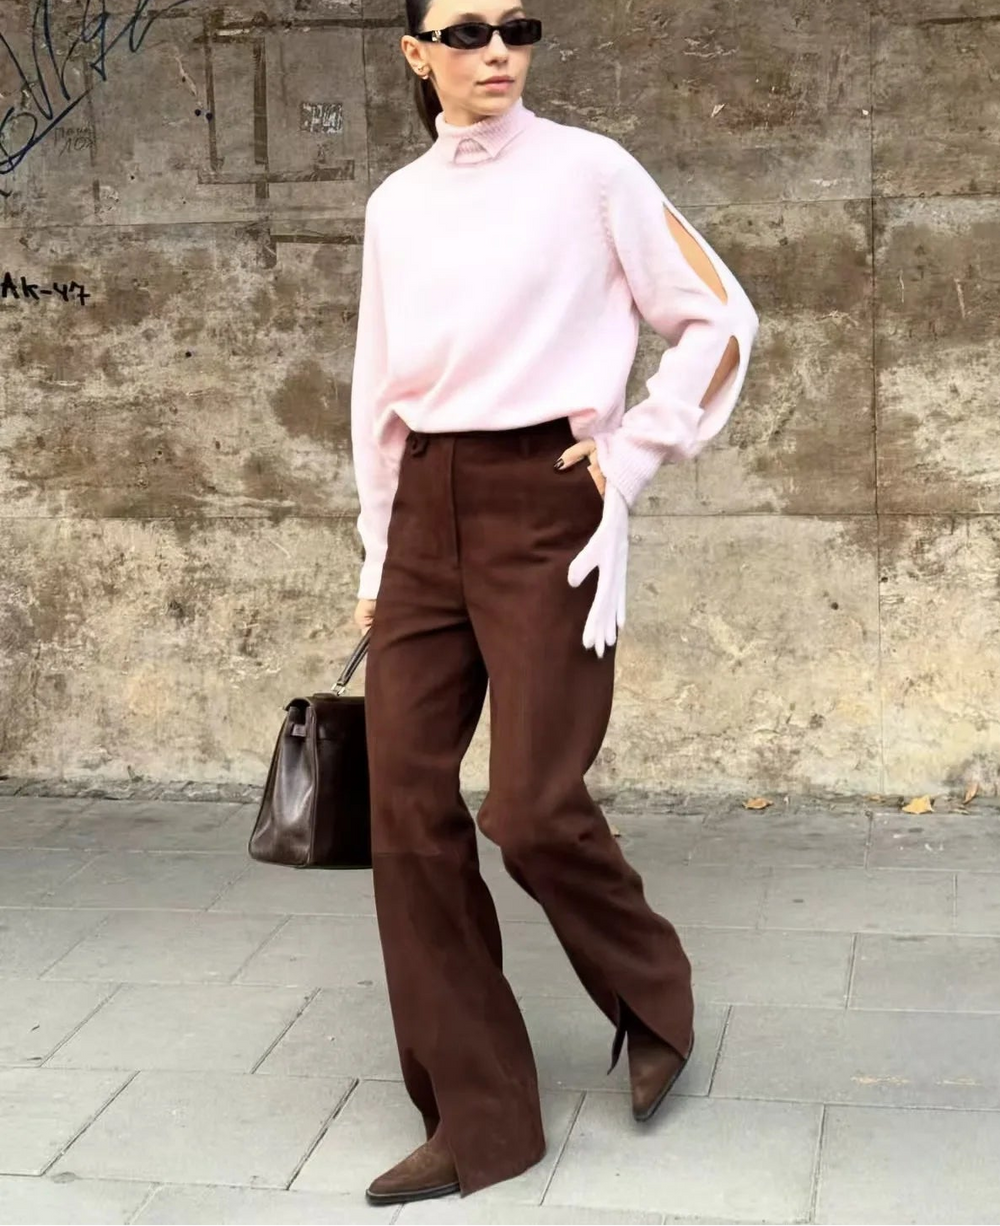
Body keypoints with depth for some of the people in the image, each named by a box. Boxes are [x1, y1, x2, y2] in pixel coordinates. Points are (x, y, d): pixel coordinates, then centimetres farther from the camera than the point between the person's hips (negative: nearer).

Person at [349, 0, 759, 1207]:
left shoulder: (588, 169, -1)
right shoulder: (395, 206, 12)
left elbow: (720, 319, 2)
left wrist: (636, 451, -4)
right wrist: (377, 558, 15)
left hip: (545, 502, -5)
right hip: (427, 511, 5)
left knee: (533, 805, -10)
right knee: (408, 808, -1)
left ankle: (651, 994, 24)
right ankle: (475, 1118, 10)